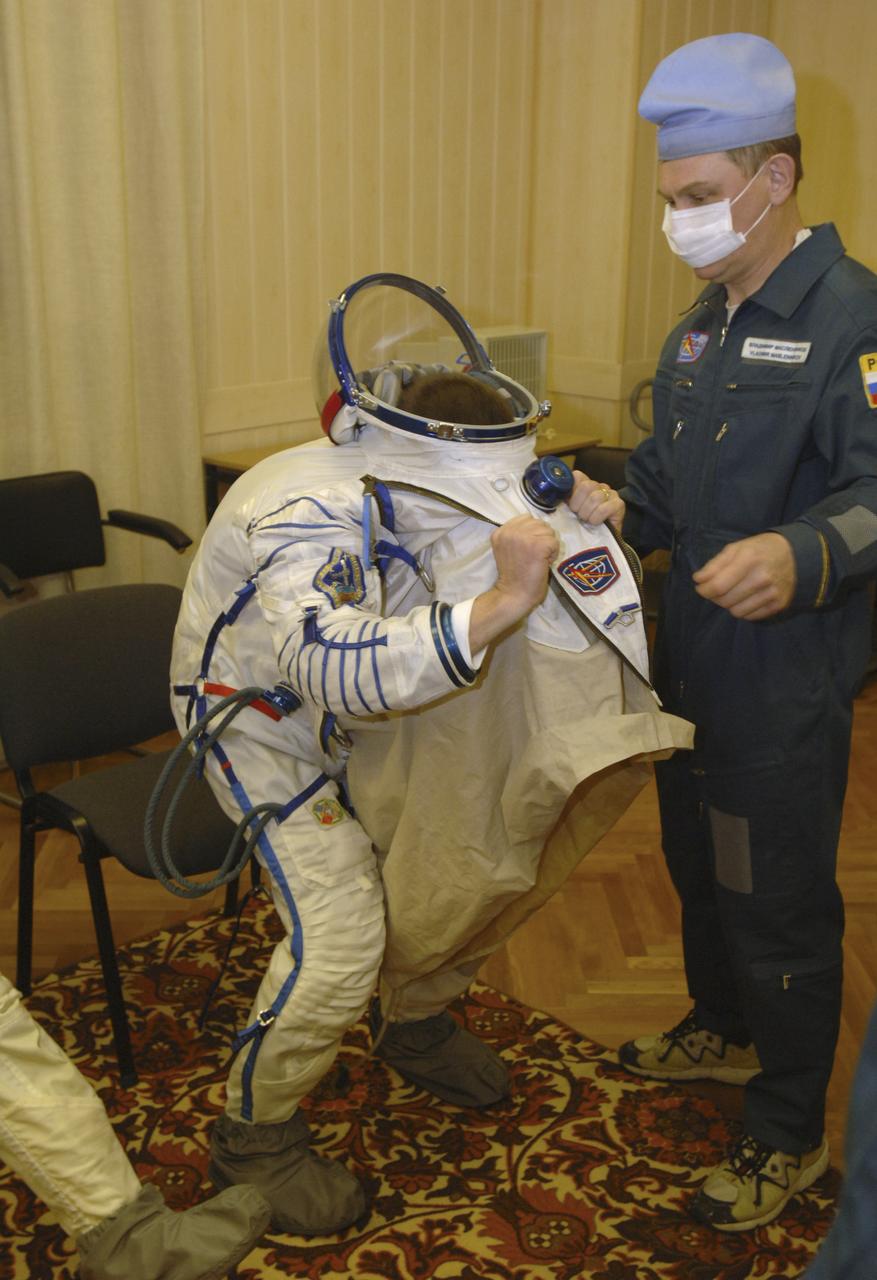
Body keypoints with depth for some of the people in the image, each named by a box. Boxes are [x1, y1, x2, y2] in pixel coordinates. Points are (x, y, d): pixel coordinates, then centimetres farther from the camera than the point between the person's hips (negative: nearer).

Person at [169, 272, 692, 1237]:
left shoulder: (431, 494, -16)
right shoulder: (311, 518, -38)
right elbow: (329, 666, -55)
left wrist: (571, 514, -21)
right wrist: (498, 606, -61)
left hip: (373, 710, 7)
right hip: (260, 717, -7)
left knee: (470, 856, 6)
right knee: (338, 936, -16)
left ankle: (416, 1024, 35)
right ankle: (253, 1136, 9)